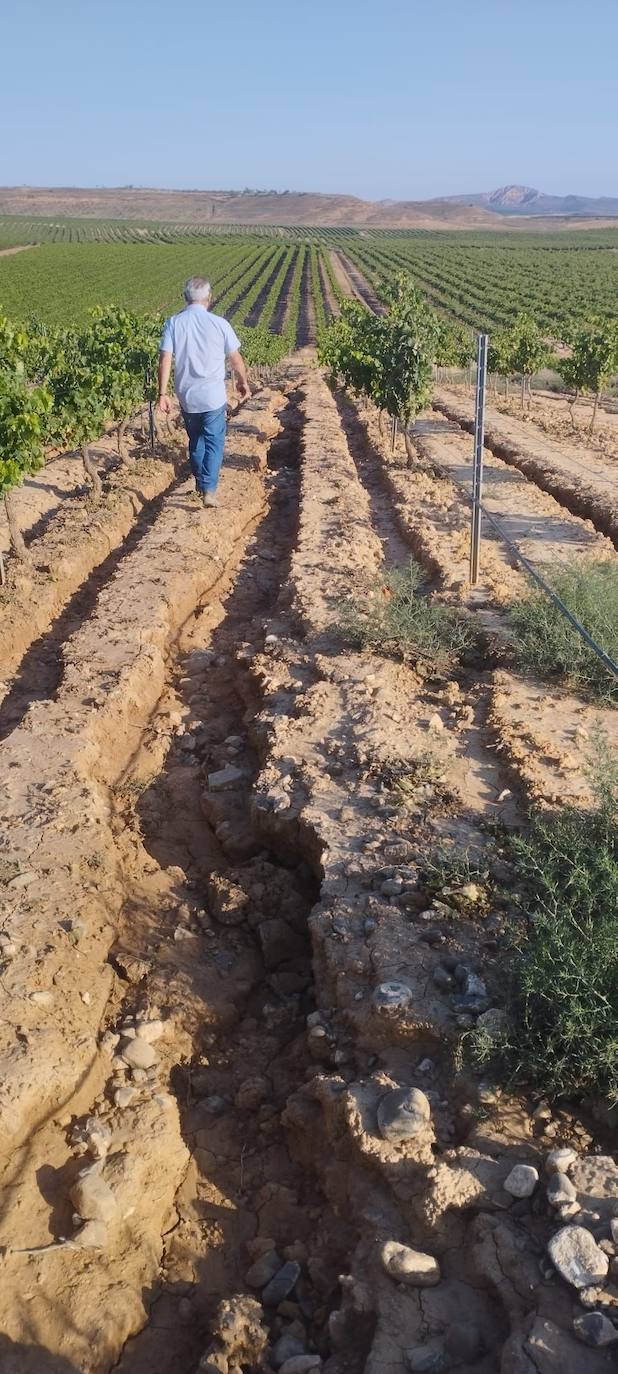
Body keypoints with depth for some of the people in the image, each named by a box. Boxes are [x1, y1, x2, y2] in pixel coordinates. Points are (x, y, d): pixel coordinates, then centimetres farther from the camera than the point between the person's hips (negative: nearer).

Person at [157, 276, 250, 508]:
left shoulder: (173, 323, -4)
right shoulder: (219, 324, -8)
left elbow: (165, 360, -10)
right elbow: (235, 359, 1)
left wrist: (162, 393, -7)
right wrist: (243, 382, 17)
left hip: (187, 396, 3)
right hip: (213, 397, -3)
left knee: (195, 441, 20)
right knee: (214, 443, 4)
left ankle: (200, 484, 33)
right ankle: (209, 490, -7)